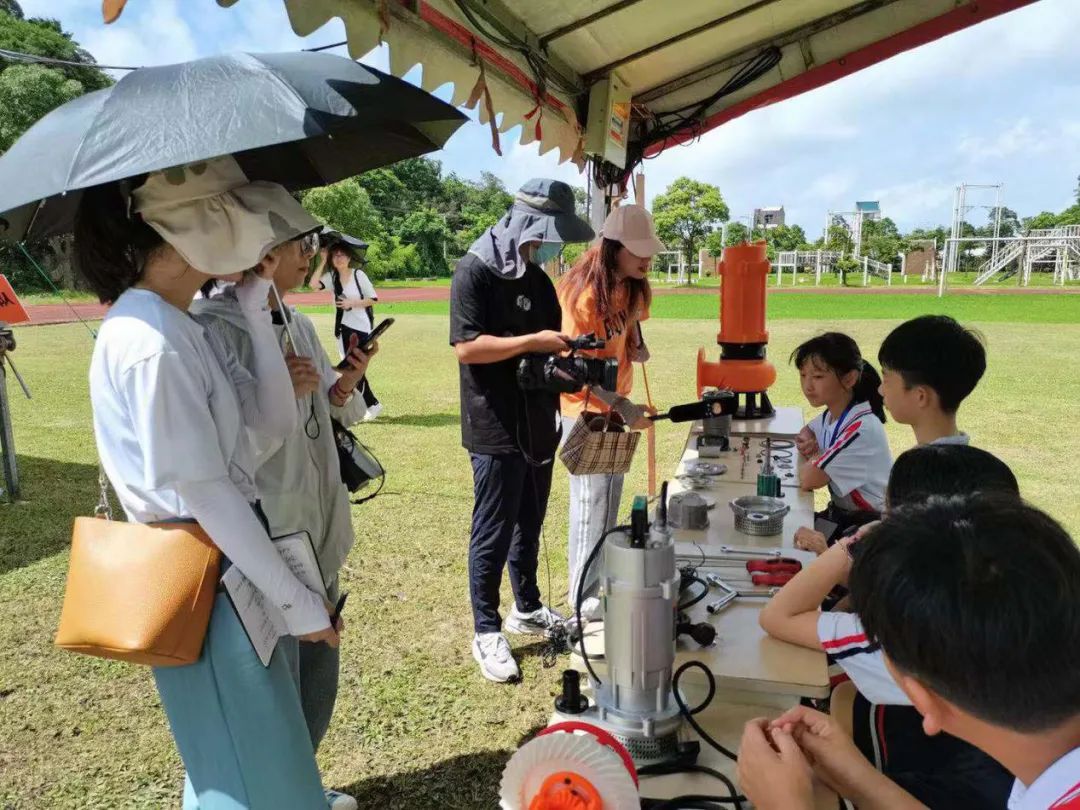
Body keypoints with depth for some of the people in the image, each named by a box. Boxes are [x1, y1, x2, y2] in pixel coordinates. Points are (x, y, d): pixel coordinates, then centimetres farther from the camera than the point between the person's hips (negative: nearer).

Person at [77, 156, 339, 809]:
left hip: (231, 562, 9)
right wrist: (300, 602, -16)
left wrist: (257, 309, -3)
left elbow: (277, 420, 2)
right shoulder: (151, 342, -23)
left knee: (247, 753, 26)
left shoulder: (186, 327, 6)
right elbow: (204, 494, -22)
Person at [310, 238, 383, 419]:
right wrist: (322, 261, -10)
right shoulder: (331, 276, 5)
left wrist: (352, 303, -16)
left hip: (362, 326, -5)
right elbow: (314, 284, -12)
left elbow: (373, 298, -7)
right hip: (344, 327, 6)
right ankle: (372, 404, 22)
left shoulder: (358, 274, -7)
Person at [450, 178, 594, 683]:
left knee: (529, 525, 19)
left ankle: (527, 609, 36)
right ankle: (487, 633, 16)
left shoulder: (538, 280, 12)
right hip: (496, 430, -8)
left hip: (538, 425, 8)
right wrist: (533, 343, -22)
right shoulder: (474, 272, -12)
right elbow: (466, 347, -21)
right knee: (493, 533, 2)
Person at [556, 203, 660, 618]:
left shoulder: (629, 285, 2)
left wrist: (634, 342, -2)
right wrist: (623, 410, -30)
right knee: (591, 502, -2)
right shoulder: (584, 293, -24)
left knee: (611, 498, 17)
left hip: (615, 405, 9)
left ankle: (604, 579, 32)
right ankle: (583, 597, 11)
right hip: (586, 410, -8)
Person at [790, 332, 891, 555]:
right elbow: (807, 433, 24)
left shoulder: (862, 428, -25)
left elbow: (808, 480, -28)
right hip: (840, 512, 8)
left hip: (869, 523, -8)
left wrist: (815, 455, -6)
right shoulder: (831, 415, 1)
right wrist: (807, 443, 0)